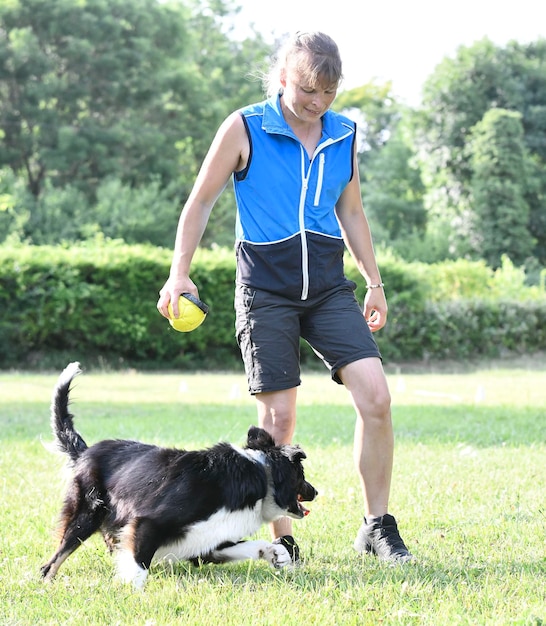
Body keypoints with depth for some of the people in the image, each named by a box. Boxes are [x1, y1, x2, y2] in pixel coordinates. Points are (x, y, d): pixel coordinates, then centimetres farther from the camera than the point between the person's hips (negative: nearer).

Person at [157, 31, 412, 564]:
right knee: (277, 418, -5)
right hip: (266, 290, -3)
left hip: (328, 286, 4)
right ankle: (283, 541, 7)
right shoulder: (244, 128, -3)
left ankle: (377, 526, 2)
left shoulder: (344, 135, 9)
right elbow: (200, 201, 2)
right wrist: (179, 274, -6)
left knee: (375, 397, -10)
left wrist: (374, 281, 20)